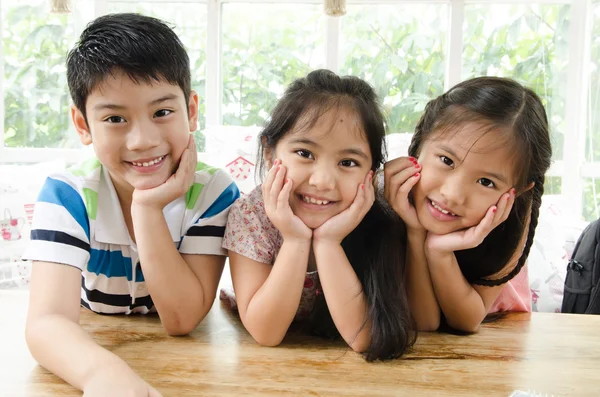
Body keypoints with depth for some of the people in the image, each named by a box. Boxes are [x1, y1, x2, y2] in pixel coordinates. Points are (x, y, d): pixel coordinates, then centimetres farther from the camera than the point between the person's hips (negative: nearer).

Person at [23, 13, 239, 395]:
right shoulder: (66, 194, -18)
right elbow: (47, 321, -30)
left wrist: (147, 208, -30)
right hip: (90, 353, 0)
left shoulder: (214, 192, -17)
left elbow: (182, 319, -20)